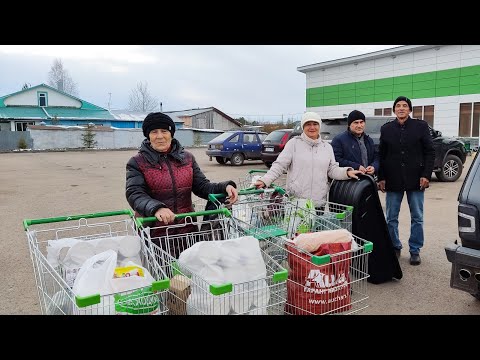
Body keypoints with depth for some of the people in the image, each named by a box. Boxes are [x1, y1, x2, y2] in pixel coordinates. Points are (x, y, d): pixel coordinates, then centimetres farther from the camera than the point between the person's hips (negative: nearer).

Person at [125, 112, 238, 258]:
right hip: (153, 234, -3)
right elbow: (135, 194, -15)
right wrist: (156, 208, -35)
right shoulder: (137, 162, -2)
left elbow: (203, 186, 5)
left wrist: (225, 187, -15)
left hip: (187, 230, 3)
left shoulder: (187, 158, 8)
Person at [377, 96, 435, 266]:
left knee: (417, 218, 7)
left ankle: (415, 250, 20)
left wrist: (426, 175, -9)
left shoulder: (421, 126, 2)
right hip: (393, 181, 1)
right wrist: (381, 178, 1)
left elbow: (430, 152, 0)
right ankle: (395, 248, 22)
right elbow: (381, 155, 7)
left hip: (415, 180, -1)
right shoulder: (386, 129, 7)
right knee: (391, 218, 7)